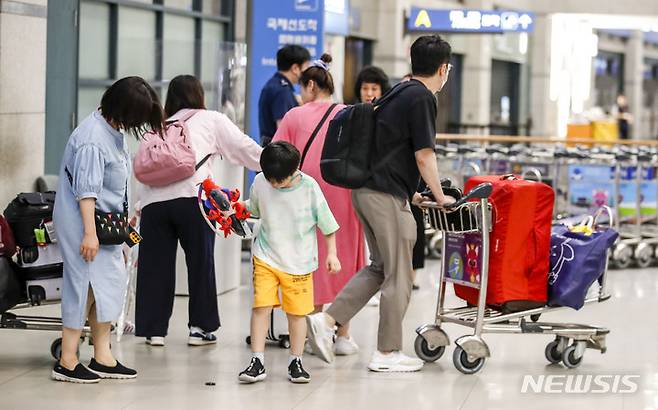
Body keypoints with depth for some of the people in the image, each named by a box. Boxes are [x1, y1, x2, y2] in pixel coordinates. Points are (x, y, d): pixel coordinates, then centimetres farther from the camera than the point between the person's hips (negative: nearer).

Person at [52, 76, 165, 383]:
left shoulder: (114, 130, 9)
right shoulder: (93, 138, -22)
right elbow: (86, 189, -24)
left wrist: (123, 216, 27)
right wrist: (89, 233, -25)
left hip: (105, 219, 10)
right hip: (82, 220, -10)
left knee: (110, 283, 10)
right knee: (86, 284, -7)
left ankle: (103, 358, 16)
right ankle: (67, 362, 0)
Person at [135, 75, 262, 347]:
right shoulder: (211, 120, 19)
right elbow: (244, 148, 15)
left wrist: (138, 208, 24)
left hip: (153, 200, 3)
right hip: (191, 197, -3)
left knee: (156, 265, 8)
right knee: (200, 262, 8)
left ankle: (154, 329, 10)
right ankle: (200, 327, 12)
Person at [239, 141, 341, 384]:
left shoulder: (309, 187, -13)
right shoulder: (260, 182, -7)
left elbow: (326, 223, -2)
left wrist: (332, 253, -2)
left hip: (298, 261, -1)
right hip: (266, 257, 1)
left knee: (297, 312, 5)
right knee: (261, 306, -9)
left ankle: (296, 362, 19)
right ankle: (257, 362, -4)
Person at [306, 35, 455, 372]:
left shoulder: (398, 93, 16)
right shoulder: (422, 98, -12)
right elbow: (424, 157, -14)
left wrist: (410, 191, 26)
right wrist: (440, 197, -2)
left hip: (366, 190, 9)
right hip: (388, 196, -9)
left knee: (380, 267, 18)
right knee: (398, 276, 1)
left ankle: (327, 320, 9)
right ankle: (387, 353, 8)